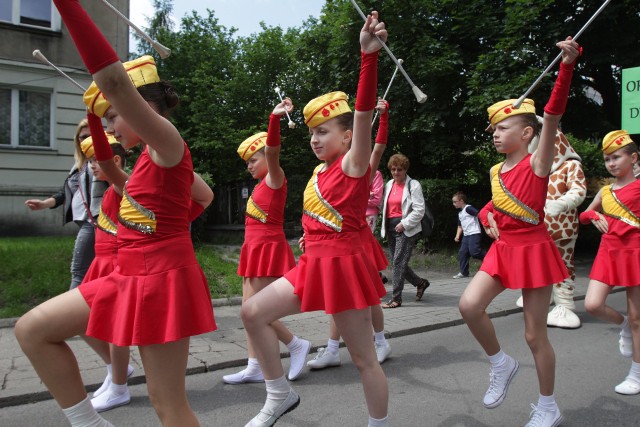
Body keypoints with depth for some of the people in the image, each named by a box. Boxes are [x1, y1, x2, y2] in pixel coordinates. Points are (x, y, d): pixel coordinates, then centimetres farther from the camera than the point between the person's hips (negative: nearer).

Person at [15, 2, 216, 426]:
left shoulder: (168, 143, -15)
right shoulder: (158, 156, 13)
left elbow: (115, 80, -30)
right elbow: (205, 196, 28)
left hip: (162, 279, -10)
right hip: (132, 277, 10)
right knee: (32, 330, 10)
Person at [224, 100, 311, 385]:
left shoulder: (275, 178, -9)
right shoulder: (262, 185, 14)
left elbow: (272, 151, -27)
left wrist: (275, 118, -41)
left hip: (268, 249, -10)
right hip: (255, 249, 10)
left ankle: (296, 345, 7)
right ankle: (254, 368, 15)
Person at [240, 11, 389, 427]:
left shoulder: (354, 165, -10)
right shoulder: (320, 172, 12)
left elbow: (362, 113, -24)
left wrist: (370, 55, -34)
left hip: (343, 266, -8)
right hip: (315, 265, 8)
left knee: (363, 357, 4)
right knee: (254, 311, 5)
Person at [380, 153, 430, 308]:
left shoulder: (413, 185, -4)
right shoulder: (389, 184, 15)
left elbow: (419, 210, -10)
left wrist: (404, 224, -15)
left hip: (407, 229, -7)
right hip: (391, 227, 7)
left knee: (398, 262, -11)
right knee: (397, 263, 10)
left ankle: (396, 299, -4)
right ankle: (420, 283, 31)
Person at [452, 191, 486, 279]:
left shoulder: (468, 208, -7)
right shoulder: (460, 213, 20)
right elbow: (460, 226, 26)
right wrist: (457, 236, 11)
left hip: (474, 233, -9)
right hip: (466, 235, 9)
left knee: (474, 251, -21)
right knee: (462, 253, 2)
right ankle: (464, 272, 8)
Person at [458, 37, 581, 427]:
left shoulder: (537, 163, -12)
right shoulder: (496, 171, 6)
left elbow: (553, 116, -26)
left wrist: (568, 66, -36)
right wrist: (488, 219, 0)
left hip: (533, 249, -6)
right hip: (503, 249, 6)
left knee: (535, 334, 2)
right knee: (469, 305, -13)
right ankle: (501, 364, 13)